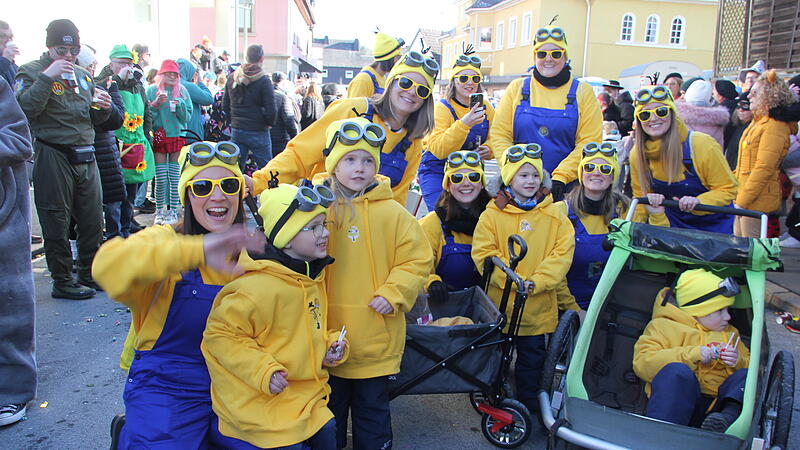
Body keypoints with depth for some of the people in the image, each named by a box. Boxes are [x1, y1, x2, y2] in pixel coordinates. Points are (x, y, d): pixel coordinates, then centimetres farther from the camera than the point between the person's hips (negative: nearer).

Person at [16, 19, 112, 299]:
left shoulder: (83, 76, 18)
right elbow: (24, 108, -19)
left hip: (85, 156, 6)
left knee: (93, 220, 9)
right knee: (56, 223, 1)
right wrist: (47, 77, -22)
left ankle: (89, 274, 23)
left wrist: (103, 108, 2)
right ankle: (62, 281, 12)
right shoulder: (32, 72, -1)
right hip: (52, 157, -6)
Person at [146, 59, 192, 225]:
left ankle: (172, 210, 7)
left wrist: (180, 105, -12)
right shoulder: (152, 90, 4)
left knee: (175, 177, 0)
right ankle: (159, 210, 11)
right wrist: (156, 104, -15)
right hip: (159, 137, -1)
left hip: (178, 135, 1)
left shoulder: (182, 90, 8)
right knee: (160, 178, -3)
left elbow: (187, 116, 6)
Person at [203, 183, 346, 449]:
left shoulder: (313, 279, 7)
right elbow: (220, 334, -19)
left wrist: (331, 346, 5)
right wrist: (264, 370, -24)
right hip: (261, 403, -7)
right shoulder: (260, 287, -21)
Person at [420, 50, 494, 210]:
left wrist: (488, 150, -13)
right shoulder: (442, 108, -14)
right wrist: (463, 124, -38)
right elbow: (438, 150, -26)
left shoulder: (486, 108, 2)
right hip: (436, 171, -4)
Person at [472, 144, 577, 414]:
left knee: (532, 353, 13)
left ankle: (528, 404, 31)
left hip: (539, 303, 1)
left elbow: (563, 252, -5)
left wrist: (536, 282, -17)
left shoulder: (554, 214, 3)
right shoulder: (492, 214, -3)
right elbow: (483, 254, -10)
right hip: (500, 299, -1)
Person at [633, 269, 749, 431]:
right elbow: (642, 363, -5)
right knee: (676, 371, -33)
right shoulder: (664, 326, 11)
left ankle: (730, 415, -44)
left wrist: (738, 362, 3)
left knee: (746, 375, -17)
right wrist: (691, 354, -11)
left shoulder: (730, 333, 31)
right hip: (676, 401, -4)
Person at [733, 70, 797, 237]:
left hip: (758, 200, -9)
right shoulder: (758, 122, 17)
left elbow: (764, 169, -20)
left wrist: (742, 201, -20)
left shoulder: (774, 127, -14)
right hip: (744, 197, 9)